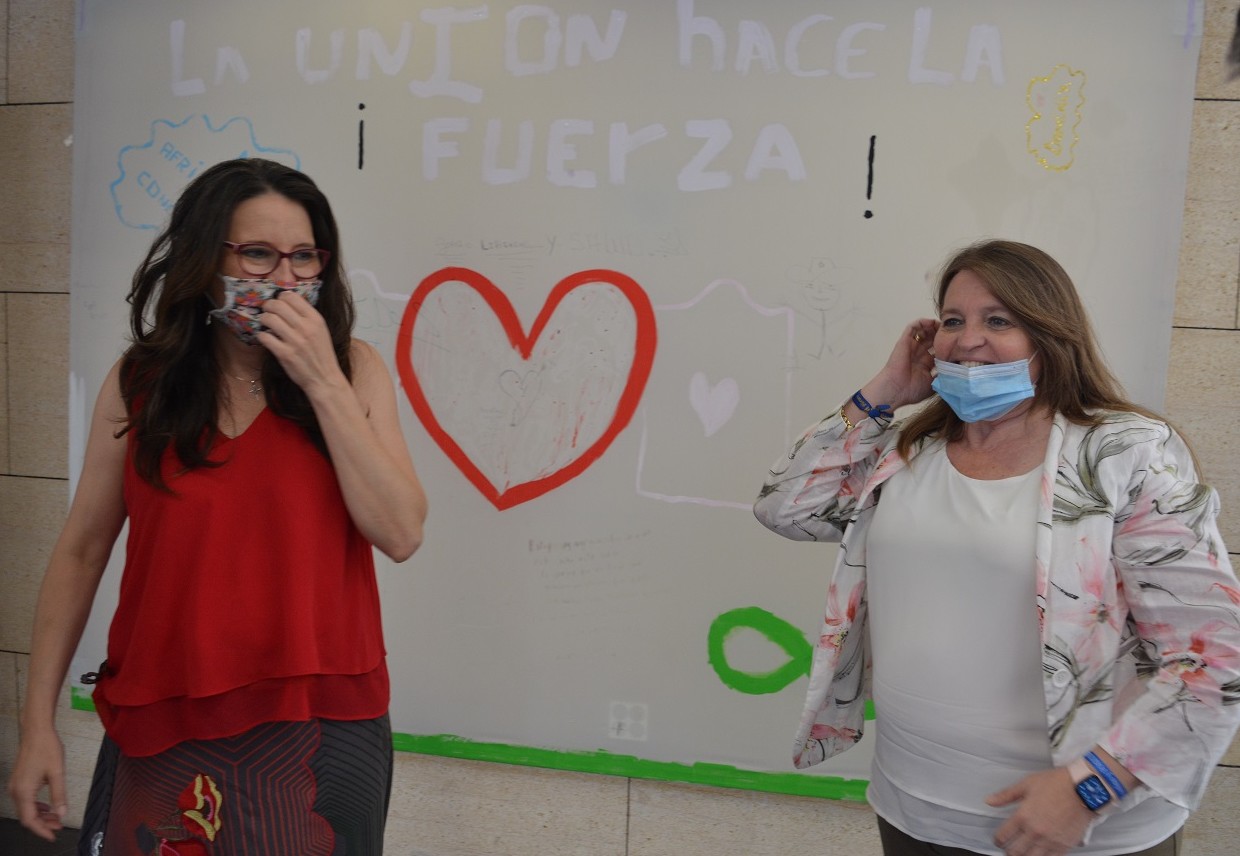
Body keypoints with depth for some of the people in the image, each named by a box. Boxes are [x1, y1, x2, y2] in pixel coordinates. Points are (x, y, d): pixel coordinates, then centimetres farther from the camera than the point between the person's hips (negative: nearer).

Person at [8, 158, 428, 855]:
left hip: (319, 720, 0)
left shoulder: (352, 368, -4)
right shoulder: (140, 381, -1)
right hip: (166, 724, 1)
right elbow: (81, 550, 3)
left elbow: (401, 534, -13)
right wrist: (39, 723, 2)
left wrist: (323, 382, -18)